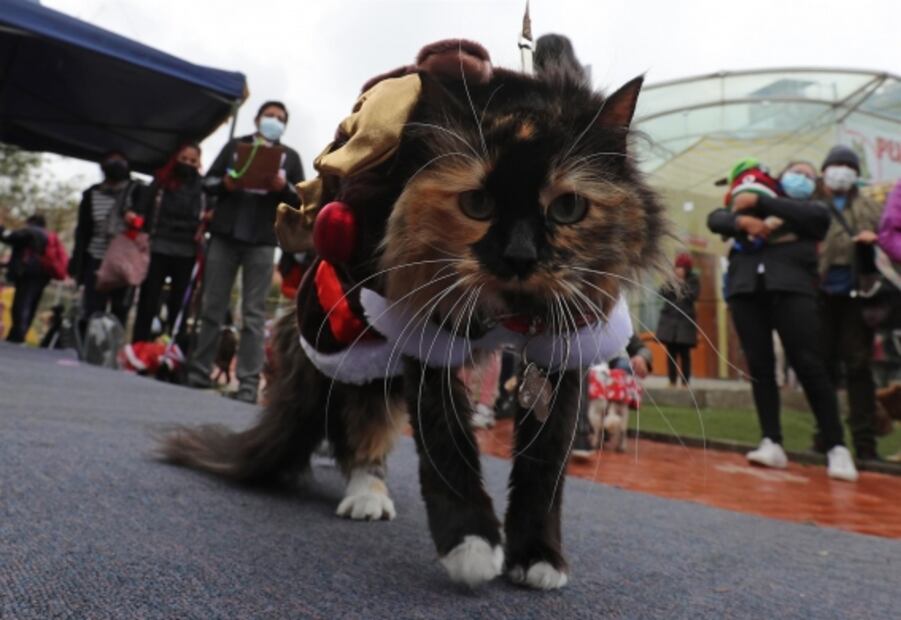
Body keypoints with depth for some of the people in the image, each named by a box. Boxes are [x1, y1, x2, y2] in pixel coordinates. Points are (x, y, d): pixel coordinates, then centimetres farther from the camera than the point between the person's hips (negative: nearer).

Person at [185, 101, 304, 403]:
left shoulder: (290, 156, 13)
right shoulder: (235, 145, 15)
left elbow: (302, 199, 6)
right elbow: (209, 180, 11)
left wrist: (283, 188, -14)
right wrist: (225, 184, -11)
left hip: (261, 242, -2)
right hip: (224, 235, 2)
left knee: (253, 314, -3)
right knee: (212, 307, 4)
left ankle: (248, 384, -2)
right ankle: (199, 373, 12)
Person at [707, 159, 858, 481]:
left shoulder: (812, 208, 22)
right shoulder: (747, 206, 26)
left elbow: (816, 217, -1)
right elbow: (715, 219, 12)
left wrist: (759, 202, -4)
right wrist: (741, 219, -10)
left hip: (791, 287, -1)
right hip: (746, 288, 2)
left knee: (810, 365, -10)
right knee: (759, 366, -4)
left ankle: (836, 447, -6)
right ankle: (772, 443, -2)